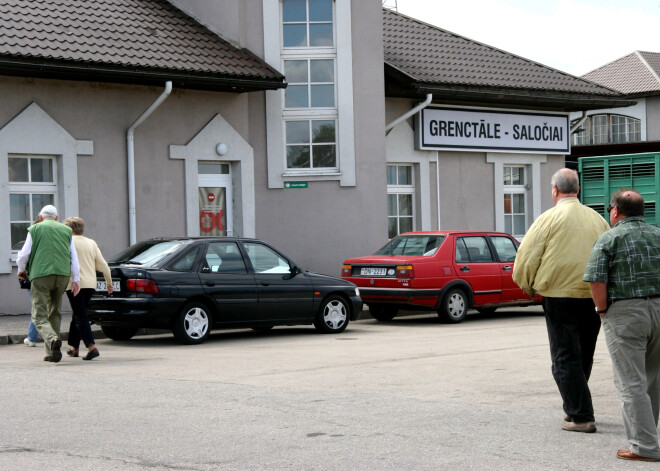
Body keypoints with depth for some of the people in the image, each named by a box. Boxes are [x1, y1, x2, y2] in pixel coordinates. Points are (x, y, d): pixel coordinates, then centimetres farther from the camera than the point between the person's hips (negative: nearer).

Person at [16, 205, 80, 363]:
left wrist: (21, 270, 25)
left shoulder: (35, 229, 8)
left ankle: (53, 339, -31)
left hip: (41, 274, -3)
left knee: (40, 316, -3)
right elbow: (74, 257, 10)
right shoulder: (66, 230, 16)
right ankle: (51, 353, 13)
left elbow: (24, 254, 6)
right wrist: (76, 279, 10)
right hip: (62, 274, 3)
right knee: (55, 314, 15)